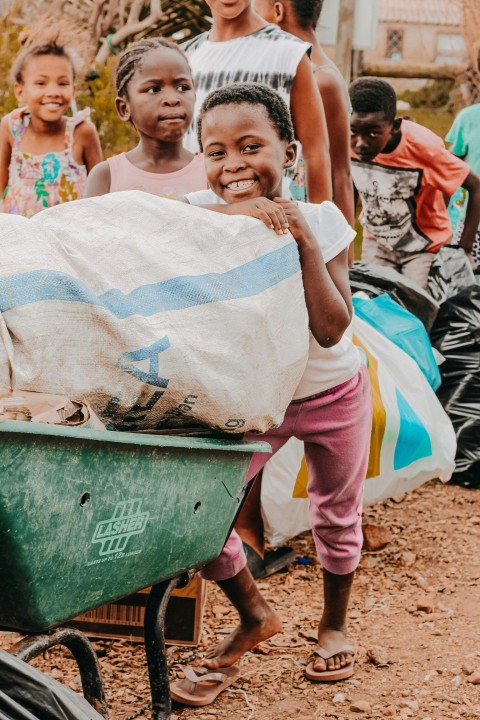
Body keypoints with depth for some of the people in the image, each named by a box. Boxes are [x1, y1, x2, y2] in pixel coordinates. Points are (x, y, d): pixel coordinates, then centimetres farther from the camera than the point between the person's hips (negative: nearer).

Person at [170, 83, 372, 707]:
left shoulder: (320, 221, -20)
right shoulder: (203, 211, -18)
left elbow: (331, 329, -28)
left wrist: (305, 243, -35)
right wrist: (225, 214, -49)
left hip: (333, 392, 0)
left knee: (336, 511, 14)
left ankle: (334, 624, 42)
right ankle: (255, 614, 19)